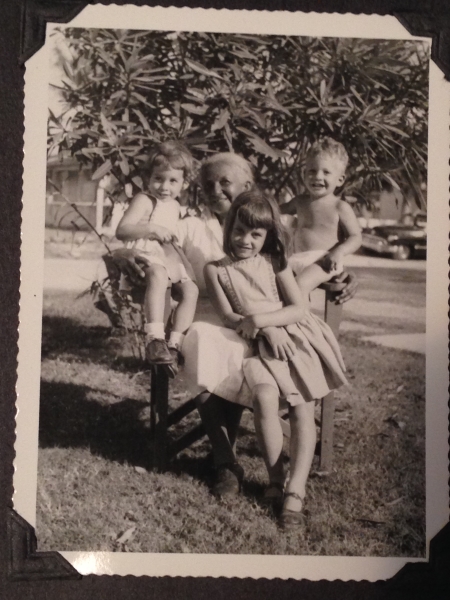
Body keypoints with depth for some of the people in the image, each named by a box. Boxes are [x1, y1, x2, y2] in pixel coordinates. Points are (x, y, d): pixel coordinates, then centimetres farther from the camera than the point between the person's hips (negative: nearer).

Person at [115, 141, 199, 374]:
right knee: (158, 276, -38)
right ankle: (154, 338, -44)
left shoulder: (174, 205, 22)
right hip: (145, 256, -8)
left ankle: (175, 343, -12)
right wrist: (151, 228, -25)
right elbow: (121, 230, -16)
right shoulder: (144, 200, -4)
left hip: (168, 258, 8)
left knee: (190, 289, -12)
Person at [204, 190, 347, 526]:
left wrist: (260, 319, -14)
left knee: (303, 408, -16)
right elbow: (229, 317, -1)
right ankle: (275, 478, -11)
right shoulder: (217, 269, 7)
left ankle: (296, 490, -17)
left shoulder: (274, 263, 8)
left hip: (294, 337, 1)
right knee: (265, 398, -28)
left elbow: (299, 307, 1)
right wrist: (267, 331, -16)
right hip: (258, 345, -1)